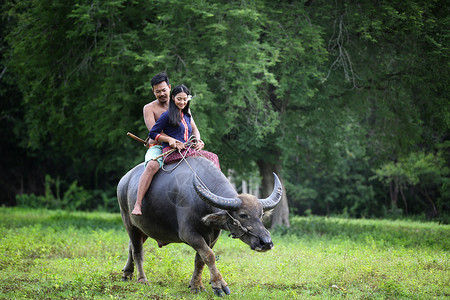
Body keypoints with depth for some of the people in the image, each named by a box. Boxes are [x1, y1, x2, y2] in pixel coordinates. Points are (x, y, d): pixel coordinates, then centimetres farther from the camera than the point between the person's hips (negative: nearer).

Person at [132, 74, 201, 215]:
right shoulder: (149, 108, 1)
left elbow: (194, 129, 8)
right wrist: (169, 140, -34)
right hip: (157, 148, -4)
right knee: (152, 166, -36)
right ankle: (137, 205, -42)